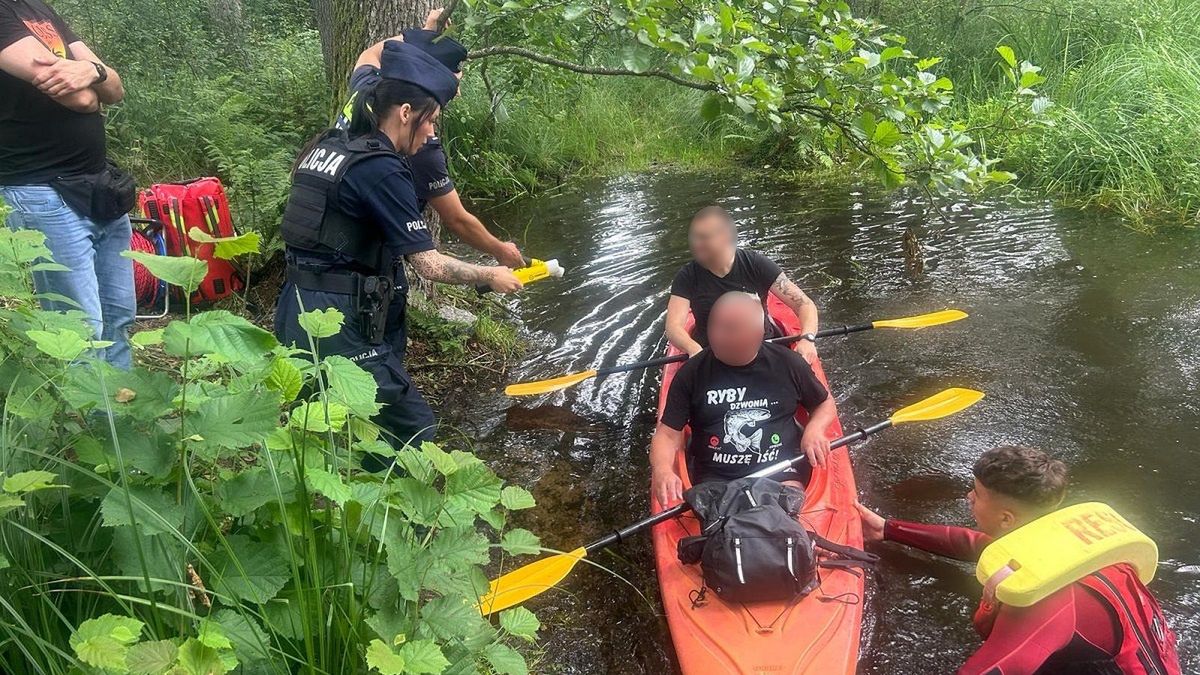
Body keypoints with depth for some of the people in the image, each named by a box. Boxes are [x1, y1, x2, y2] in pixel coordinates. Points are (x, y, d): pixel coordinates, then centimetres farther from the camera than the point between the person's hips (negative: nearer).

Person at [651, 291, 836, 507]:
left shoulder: (788, 364, 3)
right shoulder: (692, 373, 0)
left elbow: (825, 404, 20)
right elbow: (668, 434, 2)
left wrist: (814, 429, -2)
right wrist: (662, 469, -19)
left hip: (779, 474, 0)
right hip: (715, 480, 0)